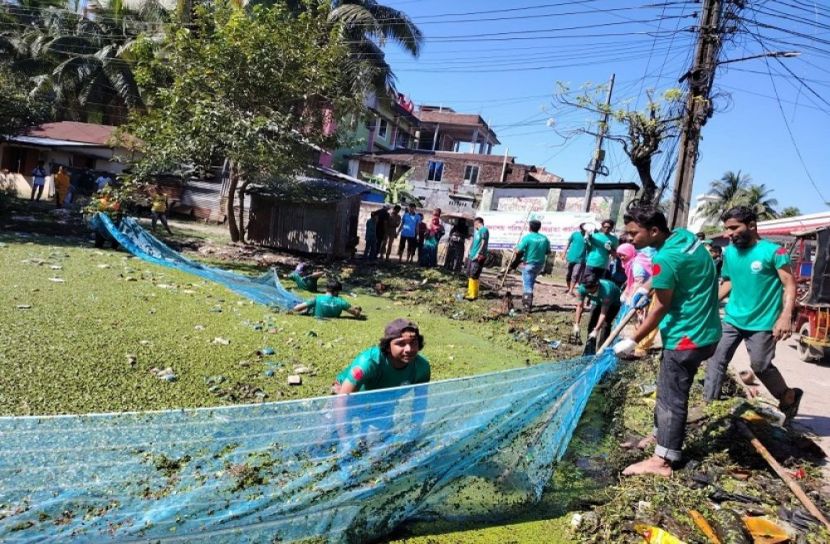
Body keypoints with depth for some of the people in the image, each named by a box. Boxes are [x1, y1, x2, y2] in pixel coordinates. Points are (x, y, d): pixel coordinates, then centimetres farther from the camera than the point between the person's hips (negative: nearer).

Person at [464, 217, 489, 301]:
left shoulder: (484, 230, -9)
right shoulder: (477, 231, 19)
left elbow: (483, 243, -16)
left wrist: (478, 254, -21)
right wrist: (469, 253, 19)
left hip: (478, 257, -10)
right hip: (472, 256, 10)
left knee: (473, 275, -11)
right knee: (469, 275, 13)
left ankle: (473, 295, -6)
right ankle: (470, 293, 22)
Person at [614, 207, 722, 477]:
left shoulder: (666, 258, -26)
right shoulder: (683, 235, 2)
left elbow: (661, 307, -18)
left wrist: (632, 340, -10)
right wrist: (645, 288, 12)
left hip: (687, 335, -10)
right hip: (700, 329, 10)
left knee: (671, 396, -2)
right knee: (668, 389, 21)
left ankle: (663, 460, 6)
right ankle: (662, 435, 36)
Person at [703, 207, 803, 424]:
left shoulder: (773, 251, -13)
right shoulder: (729, 252, 4)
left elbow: (789, 284, -15)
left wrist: (785, 316, -26)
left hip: (762, 322, -5)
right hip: (732, 318, 5)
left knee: (761, 366, 5)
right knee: (717, 359, 2)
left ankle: (789, 397, 32)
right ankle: (708, 404, 10)